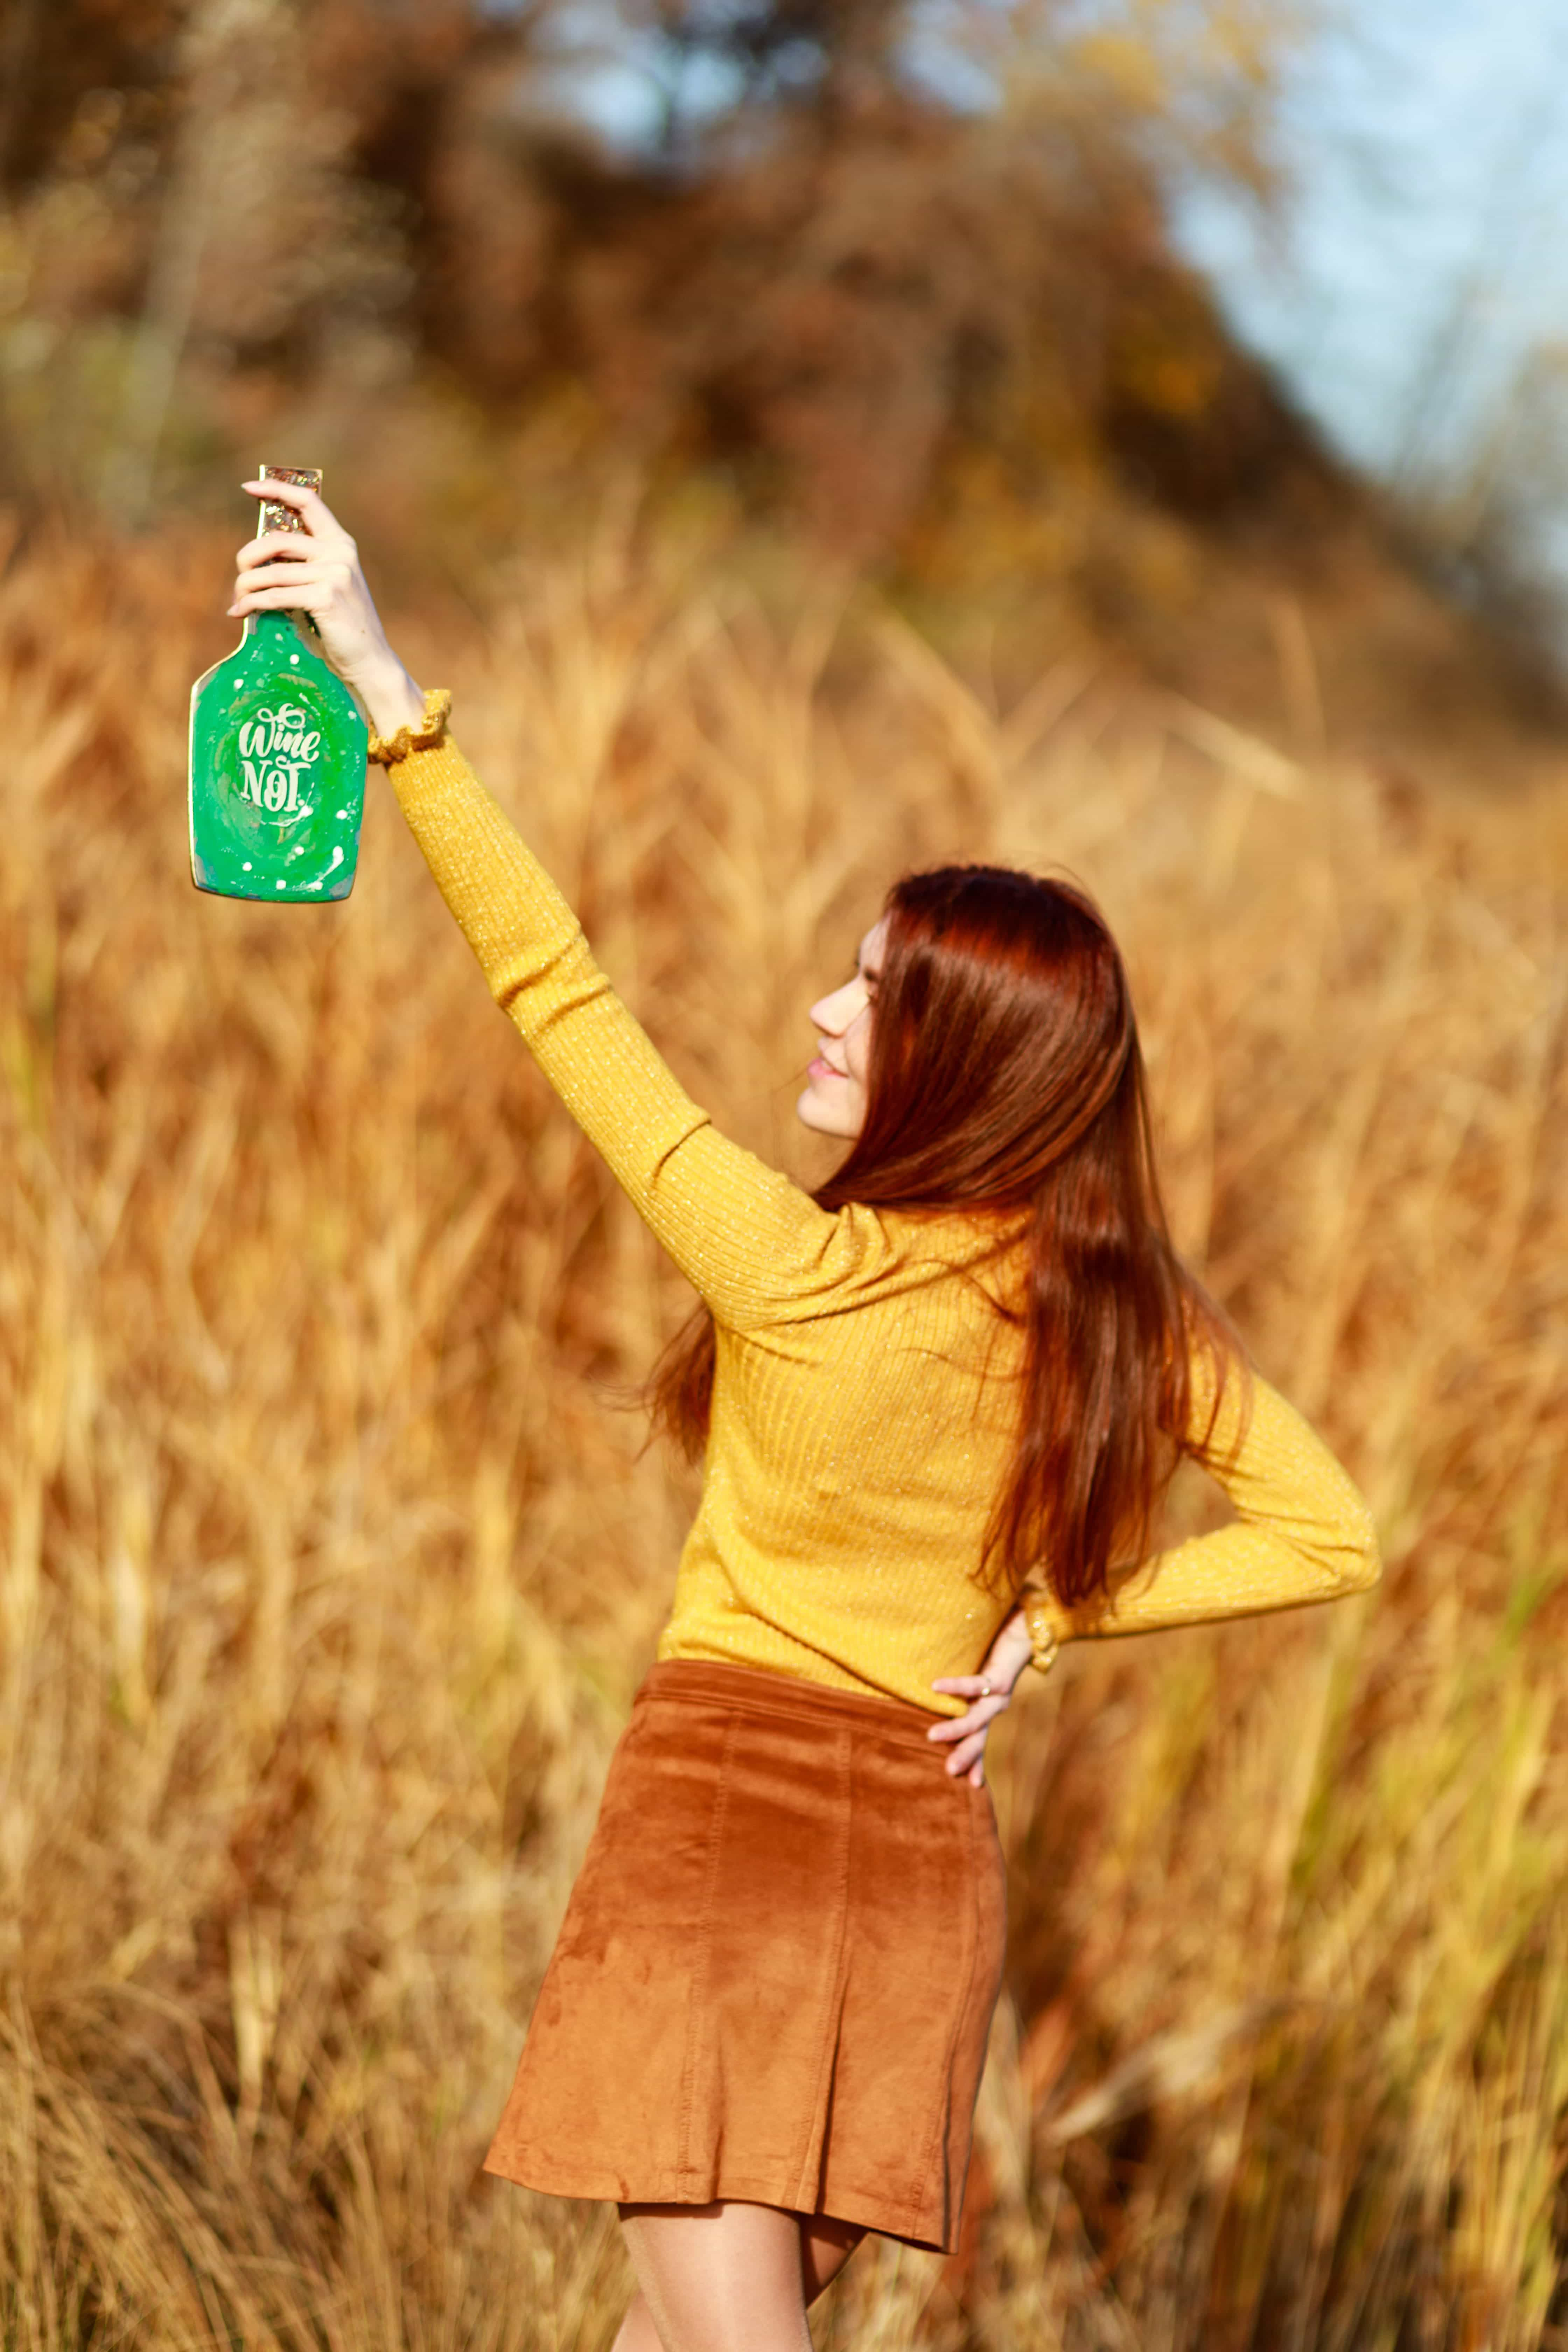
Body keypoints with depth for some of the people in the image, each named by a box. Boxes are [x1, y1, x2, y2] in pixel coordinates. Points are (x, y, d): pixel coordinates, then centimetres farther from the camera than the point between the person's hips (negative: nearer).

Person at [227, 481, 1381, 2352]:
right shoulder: (1132, 1313, -1)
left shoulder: (804, 1272, -15)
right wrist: (1051, 1615, 4)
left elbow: (556, 991, -16)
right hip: (924, 1859, 6)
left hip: (721, 1803, -6)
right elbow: (1332, 1538, 5)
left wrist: (390, 696, -16)